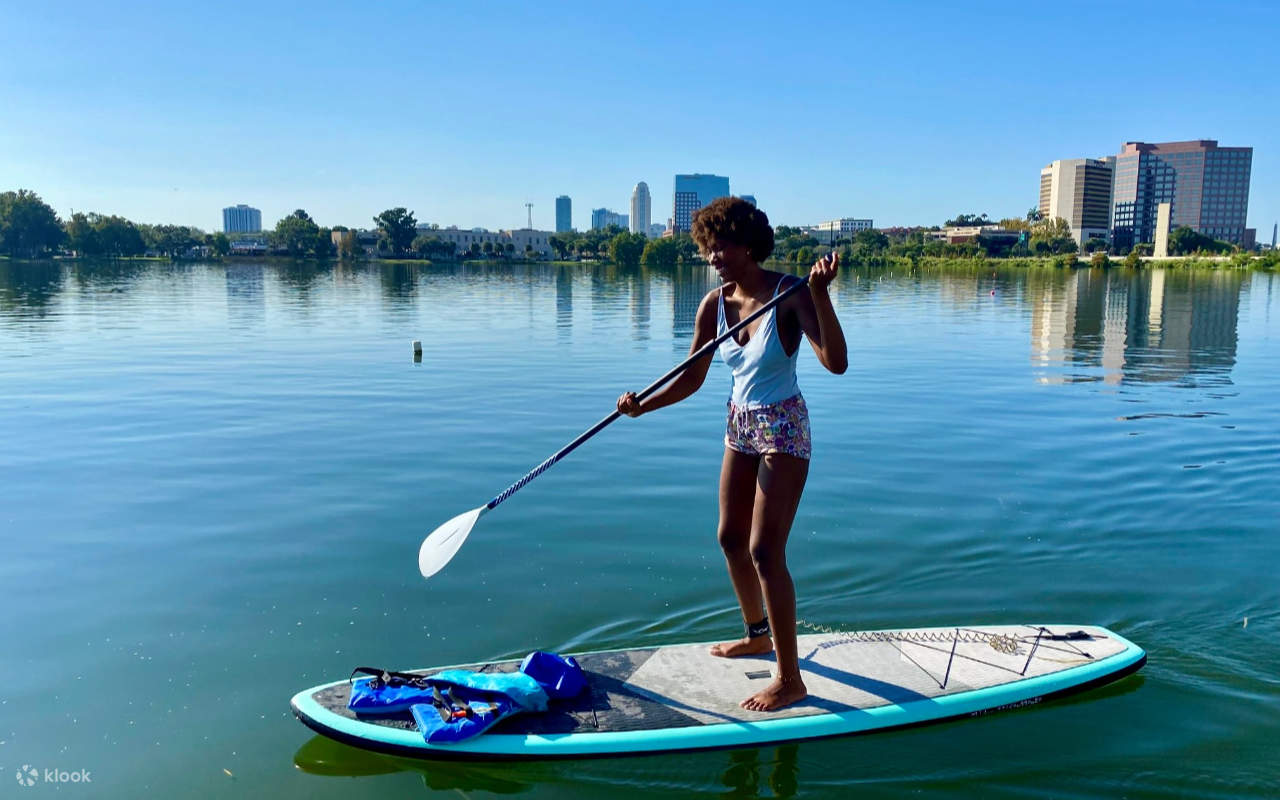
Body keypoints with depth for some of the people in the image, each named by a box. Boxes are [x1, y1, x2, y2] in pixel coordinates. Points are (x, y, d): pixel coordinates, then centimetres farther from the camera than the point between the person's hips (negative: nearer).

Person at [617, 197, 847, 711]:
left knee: (765, 551, -9)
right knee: (730, 539, 17)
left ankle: (790, 680, 3)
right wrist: (642, 405, -13)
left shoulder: (789, 294, -19)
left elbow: (836, 362, -30)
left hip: (783, 429, -7)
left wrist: (821, 294, -41)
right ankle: (758, 635, 40)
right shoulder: (715, 303, -2)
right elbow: (692, 379, 1)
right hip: (740, 427, 7)